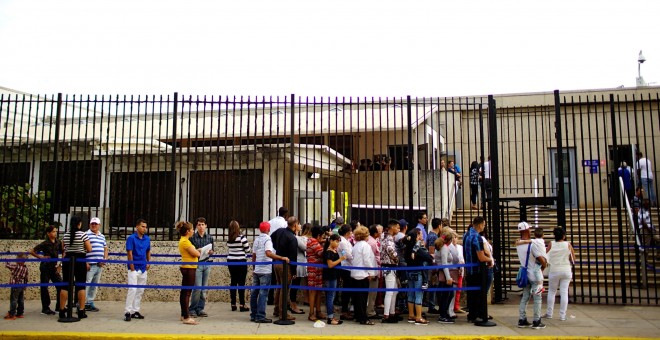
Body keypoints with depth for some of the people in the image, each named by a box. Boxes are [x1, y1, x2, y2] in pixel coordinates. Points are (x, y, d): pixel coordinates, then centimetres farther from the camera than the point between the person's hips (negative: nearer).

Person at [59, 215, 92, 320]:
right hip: (80, 261, -4)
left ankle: (62, 311, 9)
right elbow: (89, 249, -7)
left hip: (67, 261, 4)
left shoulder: (66, 235, 5)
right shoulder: (83, 234, -9)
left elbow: (64, 250, 13)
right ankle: (81, 311, 4)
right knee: (81, 286, 2)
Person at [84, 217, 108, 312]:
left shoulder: (102, 236, 17)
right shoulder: (86, 235, -4)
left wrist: (105, 259, 9)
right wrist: (85, 263, -15)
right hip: (90, 265, -7)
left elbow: (105, 249, 24)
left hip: (99, 265, 7)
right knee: (86, 284, -8)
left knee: (95, 286, 11)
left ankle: (90, 302, 20)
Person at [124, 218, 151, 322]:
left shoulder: (147, 239, 8)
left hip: (143, 269, 6)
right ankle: (128, 312, -5)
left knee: (140, 290, 10)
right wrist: (132, 268, -13)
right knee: (132, 289, -11)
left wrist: (148, 263, 9)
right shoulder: (131, 238, -8)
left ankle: (135, 311, 18)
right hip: (134, 268, -6)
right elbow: (129, 253, -11)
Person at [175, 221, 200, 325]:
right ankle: (186, 317, -4)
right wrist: (198, 251, 2)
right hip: (189, 268, -10)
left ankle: (184, 315, 23)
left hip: (187, 268, 10)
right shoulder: (185, 241, -18)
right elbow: (196, 254, -18)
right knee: (186, 292, -7)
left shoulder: (183, 240, 13)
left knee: (185, 292, 14)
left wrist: (196, 250, 2)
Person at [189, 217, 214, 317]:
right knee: (197, 288, -7)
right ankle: (192, 309, 8)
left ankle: (200, 309, 15)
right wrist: (196, 251, -18)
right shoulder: (192, 237, -2)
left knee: (204, 288, 6)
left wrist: (210, 252, -8)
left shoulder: (210, 237, 8)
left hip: (207, 263, 4)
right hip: (197, 264, -4)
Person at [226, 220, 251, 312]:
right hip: (240, 262, -5)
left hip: (231, 261, 5)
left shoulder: (228, 239, 3)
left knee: (233, 282, 9)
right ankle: (242, 305, 0)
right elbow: (247, 250, -8)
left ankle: (233, 304, 13)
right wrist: (251, 251, 13)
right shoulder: (241, 237, -12)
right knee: (241, 283, -1)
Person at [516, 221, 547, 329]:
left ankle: (522, 320, 11)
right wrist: (544, 266, -1)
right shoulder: (532, 244, -20)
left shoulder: (518, 244, 2)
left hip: (525, 273, 6)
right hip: (534, 274, -6)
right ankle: (536, 322, 7)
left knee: (525, 297, 11)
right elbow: (541, 259, -21)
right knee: (537, 298, 3)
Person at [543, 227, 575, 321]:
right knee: (564, 293, 3)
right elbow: (573, 260, 1)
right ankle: (562, 315, 4)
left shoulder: (551, 244, -6)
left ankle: (549, 313, 16)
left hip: (554, 271, 0)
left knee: (551, 292, 12)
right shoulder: (568, 245, -5)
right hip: (566, 271, 0)